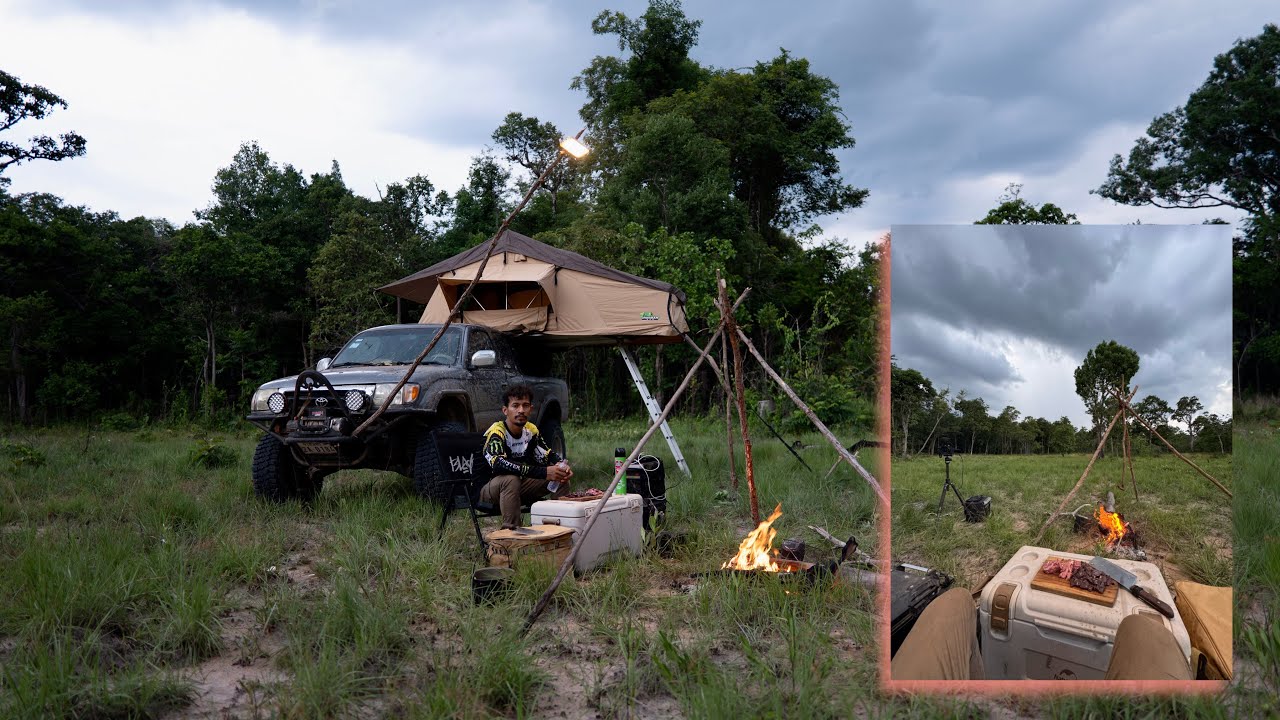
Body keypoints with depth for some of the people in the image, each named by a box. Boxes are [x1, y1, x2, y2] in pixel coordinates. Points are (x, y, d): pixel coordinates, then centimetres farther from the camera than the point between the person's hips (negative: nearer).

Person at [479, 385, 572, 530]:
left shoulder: (531, 430, -1)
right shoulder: (496, 432, -23)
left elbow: (548, 454, 3)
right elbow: (498, 464, -39)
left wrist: (562, 466, -23)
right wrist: (543, 472, -43)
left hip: (519, 487, 7)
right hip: (487, 491, -7)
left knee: (562, 479, -5)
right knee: (511, 479, -38)